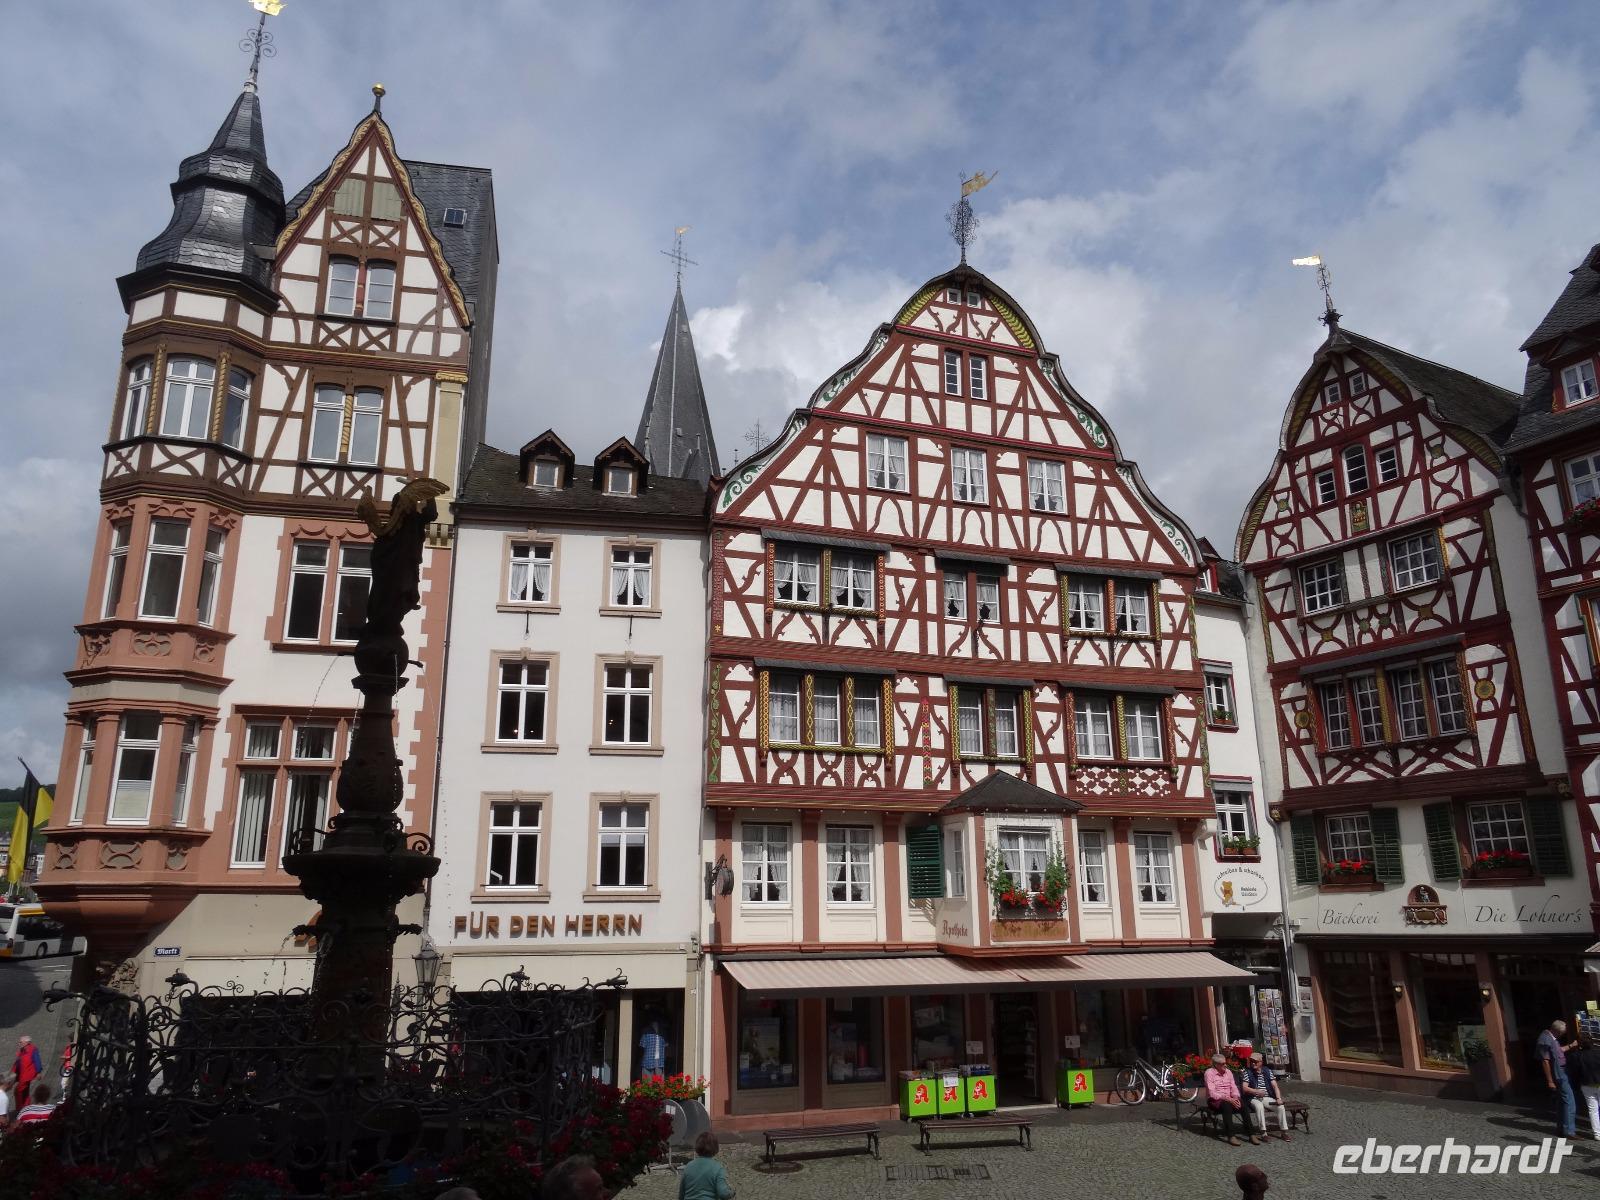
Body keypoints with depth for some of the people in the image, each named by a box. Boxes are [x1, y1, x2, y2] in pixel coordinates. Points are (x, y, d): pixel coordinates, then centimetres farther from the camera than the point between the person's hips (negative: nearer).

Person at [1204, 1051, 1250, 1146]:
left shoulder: (1228, 1072, 11)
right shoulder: (1209, 1073, -8)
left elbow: (1234, 1088, 9)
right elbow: (1212, 1093, -15)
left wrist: (1236, 1098, -14)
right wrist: (1227, 1099, -26)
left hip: (1229, 1100, 5)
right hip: (1215, 1101, -5)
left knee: (1243, 1105, -24)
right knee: (1226, 1105, -37)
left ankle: (1251, 1134, -23)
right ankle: (1230, 1136, -36)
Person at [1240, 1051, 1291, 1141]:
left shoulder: (1267, 1071, 9)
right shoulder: (1247, 1072, -1)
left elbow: (1275, 1086, 4)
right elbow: (1244, 1088, -10)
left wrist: (1278, 1098, -13)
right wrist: (1257, 1091, -25)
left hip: (1267, 1098, 4)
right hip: (1254, 1098, -4)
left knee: (1281, 1106, -21)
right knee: (1259, 1106, -36)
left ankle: (1284, 1131, -11)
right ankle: (1264, 1133, -32)